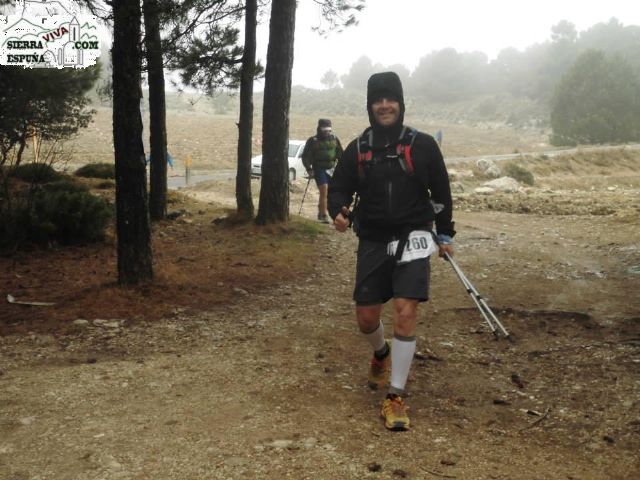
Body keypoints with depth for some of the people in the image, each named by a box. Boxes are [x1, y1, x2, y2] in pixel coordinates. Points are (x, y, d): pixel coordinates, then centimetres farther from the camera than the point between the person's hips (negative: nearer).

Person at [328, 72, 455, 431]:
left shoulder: (422, 145, -2)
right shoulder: (358, 149, 3)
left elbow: (441, 190, 6)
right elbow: (340, 187, 8)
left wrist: (445, 234, 8)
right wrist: (340, 212, -14)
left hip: (412, 238, -2)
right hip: (373, 240, 3)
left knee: (405, 313, -15)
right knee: (366, 317, 6)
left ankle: (396, 397, -2)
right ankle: (382, 353, 43)